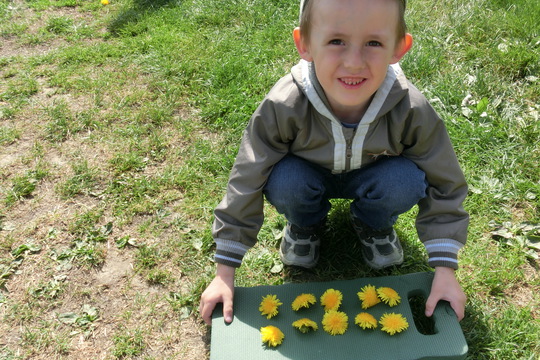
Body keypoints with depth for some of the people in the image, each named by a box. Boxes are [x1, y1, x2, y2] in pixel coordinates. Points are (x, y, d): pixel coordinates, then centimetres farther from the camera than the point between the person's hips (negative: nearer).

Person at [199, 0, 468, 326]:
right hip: (310, 175, 0)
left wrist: (445, 269, -17)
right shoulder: (283, 108, -34)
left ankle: (374, 226, 5)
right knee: (284, 182, -33)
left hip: (370, 177, 1)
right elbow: (246, 186, -24)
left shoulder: (412, 111, -31)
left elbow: (444, 186, -15)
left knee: (406, 181, -31)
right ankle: (305, 226, 4)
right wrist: (225, 273, -20)